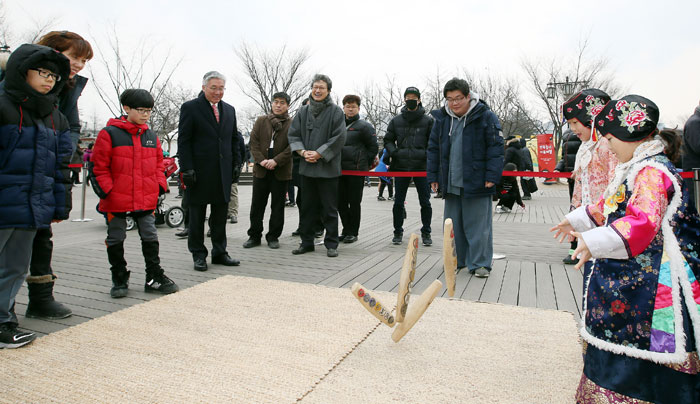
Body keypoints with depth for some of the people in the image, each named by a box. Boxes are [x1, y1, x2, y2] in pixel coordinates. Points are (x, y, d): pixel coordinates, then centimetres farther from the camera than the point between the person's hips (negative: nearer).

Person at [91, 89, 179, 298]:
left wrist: (160, 187, 6)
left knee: (150, 238, 8)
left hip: (147, 200, 4)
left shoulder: (151, 136, 9)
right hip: (116, 201, -3)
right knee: (116, 240, 9)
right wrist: (107, 191, -10)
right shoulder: (109, 134, -6)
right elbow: (98, 167, -5)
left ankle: (154, 277, 18)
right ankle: (119, 279, 23)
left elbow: (158, 164, 16)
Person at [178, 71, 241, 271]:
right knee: (197, 216, 6)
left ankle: (219, 253, 21)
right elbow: (183, 141, -6)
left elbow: (234, 140, 17)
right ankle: (199, 255, 17)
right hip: (199, 172, -4)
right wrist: (187, 169, -13)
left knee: (220, 215, 10)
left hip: (223, 172, 5)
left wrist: (236, 164, 8)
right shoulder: (190, 108, -2)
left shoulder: (229, 110, 13)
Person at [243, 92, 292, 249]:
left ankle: (273, 236, 17)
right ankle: (254, 236, 17)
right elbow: (253, 142, 4)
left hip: (281, 171, -2)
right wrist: (261, 160, -11)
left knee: (277, 205, 5)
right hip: (261, 170, 2)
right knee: (257, 204, 6)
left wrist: (276, 161, -17)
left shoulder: (292, 124, 2)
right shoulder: (261, 121, 10)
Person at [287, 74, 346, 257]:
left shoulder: (336, 111, -2)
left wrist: (318, 154, -12)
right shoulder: (303, 111, 10)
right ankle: (306, 242, 22)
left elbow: (339, 138, -8)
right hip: (306, 167, 4)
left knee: (329, 208, 2)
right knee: (306, 206, 11)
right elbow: (293, 134, 10)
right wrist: (303, 152, -7)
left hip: (328, 168, -4)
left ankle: (331, 244, 12)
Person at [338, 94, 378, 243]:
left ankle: (353, 232, 11)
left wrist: (364, 164, -1)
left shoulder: (364, 126, -1)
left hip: (356, 171, -5)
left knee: (354, 202, 1)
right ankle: (346, 230, 21)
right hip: (340, 169, 6)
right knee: (341, 202, 8)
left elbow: (373, 148, -1)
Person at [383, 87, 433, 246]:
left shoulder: (428, 120, 3)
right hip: (401, 167, 2)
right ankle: (398, 232, 19)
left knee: (425, 203, 4)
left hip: (422, 167, -1)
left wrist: (427, 155, -10)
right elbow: (388, 140, 13)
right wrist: (393, 152, -4)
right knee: (398, 203, 6)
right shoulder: (396, 121, 8)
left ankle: (426, 233, 18)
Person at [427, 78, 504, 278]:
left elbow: (496, 147, -6)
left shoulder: (485, 116, -5)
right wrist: (433, 176, 9)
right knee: (453, 224, 12)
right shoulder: (442, 118, 8)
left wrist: (492, 176, -12)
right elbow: (433, 148, 13)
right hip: (450, 182, 5)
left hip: (476, 182, -4)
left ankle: (480, 263, 12)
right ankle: (456, 260, 25)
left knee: (478, 224, 1)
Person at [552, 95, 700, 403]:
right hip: (626, 276, 10)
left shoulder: (652, 172, -19)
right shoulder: (633, 170, 13)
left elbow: (642, 222, -34)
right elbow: (607, 206, 29)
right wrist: (575, 220, 38)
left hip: (651, 282, -10)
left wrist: (594, 243, -44)